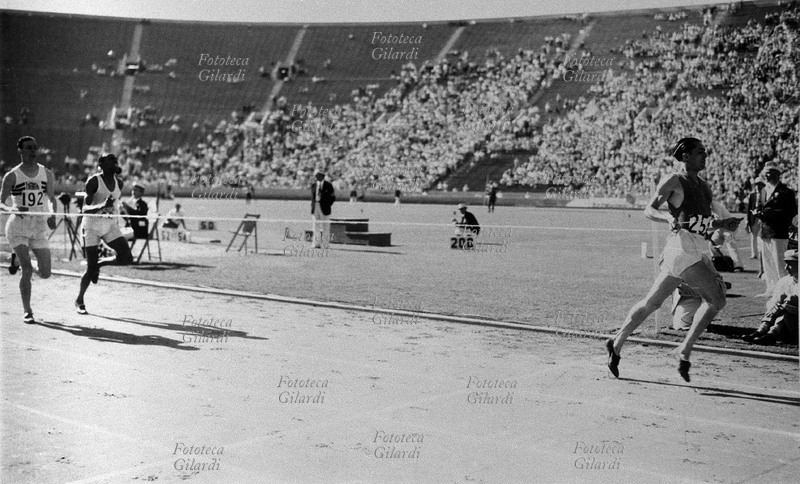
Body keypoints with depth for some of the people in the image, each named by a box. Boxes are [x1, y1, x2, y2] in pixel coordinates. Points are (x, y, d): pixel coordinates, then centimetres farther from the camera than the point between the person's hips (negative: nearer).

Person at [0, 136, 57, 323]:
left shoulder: (47, 174, 5)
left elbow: (52, 199, 15)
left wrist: (52, 215, -4)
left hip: (40, 228, 4)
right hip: (17, 228, -3)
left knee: (45, 273, 1)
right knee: (27, 270, -15)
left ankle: (18, 259, 33)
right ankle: (27, 311, -1)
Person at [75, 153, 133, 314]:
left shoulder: (119, 183, 4)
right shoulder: (94, 181, -13)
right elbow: (85, 209, -19)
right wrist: (102, 206, -34)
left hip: (110, 224, 5)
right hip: (92, 225, -5)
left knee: (127, 258, -13)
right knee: (91, 268, -5)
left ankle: (99, 264, 14)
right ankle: (79, 300, 15)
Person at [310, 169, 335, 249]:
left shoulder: (328, 185, -1)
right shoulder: (313, 185, 12)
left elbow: (333, 197, 1)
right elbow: (312, 197, 17)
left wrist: (327, 205, -7)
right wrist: (312, 207, 9)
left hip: (324, 208, -4)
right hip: (315, 208, 4)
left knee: (325, 227, -2)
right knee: (316, 226, 4)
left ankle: (325, 244, 2)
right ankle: (317, 244, 9)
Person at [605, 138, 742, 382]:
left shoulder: (703, 185, 21)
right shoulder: (673, 181, -3)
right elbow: (649, 210, -7)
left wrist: (722, 224, 10)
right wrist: (669, 218, -26)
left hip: (698, 249, 8)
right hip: (684, 245, -8)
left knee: (652, 302, 11)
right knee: (716, 299, -13)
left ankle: (617, 343, 18)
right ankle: (684, 351, -8)